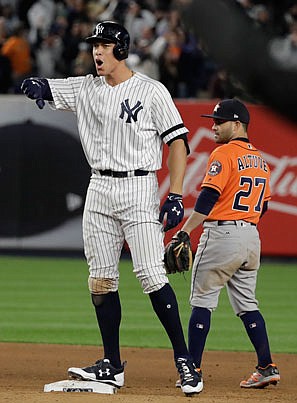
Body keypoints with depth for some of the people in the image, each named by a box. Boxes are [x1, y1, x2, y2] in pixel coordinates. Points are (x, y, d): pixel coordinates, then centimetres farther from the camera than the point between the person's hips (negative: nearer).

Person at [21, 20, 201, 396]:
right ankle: (112, 366, 12)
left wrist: (175, 196, -14)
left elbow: (177, 140, -5)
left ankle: (183, 358, -7)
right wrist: (38, 86, -22)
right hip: (99, 191, 6)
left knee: (151, 275, -14)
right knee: (101, 279, 5)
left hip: (138, 188, -6)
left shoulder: (151, 91, -4)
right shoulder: (86, 88, 10)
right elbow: (43, 88, 5)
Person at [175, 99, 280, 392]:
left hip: (221, 233, -8)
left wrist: (184, 232, -19)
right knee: (247, 305, 14)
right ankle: (267, 367, 7)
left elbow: (208, 198, -18)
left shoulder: (224, 154, -10)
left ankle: (193, 370, -3)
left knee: (202, 301, -1)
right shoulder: (260, 159, 15)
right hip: (252, 237, 8)